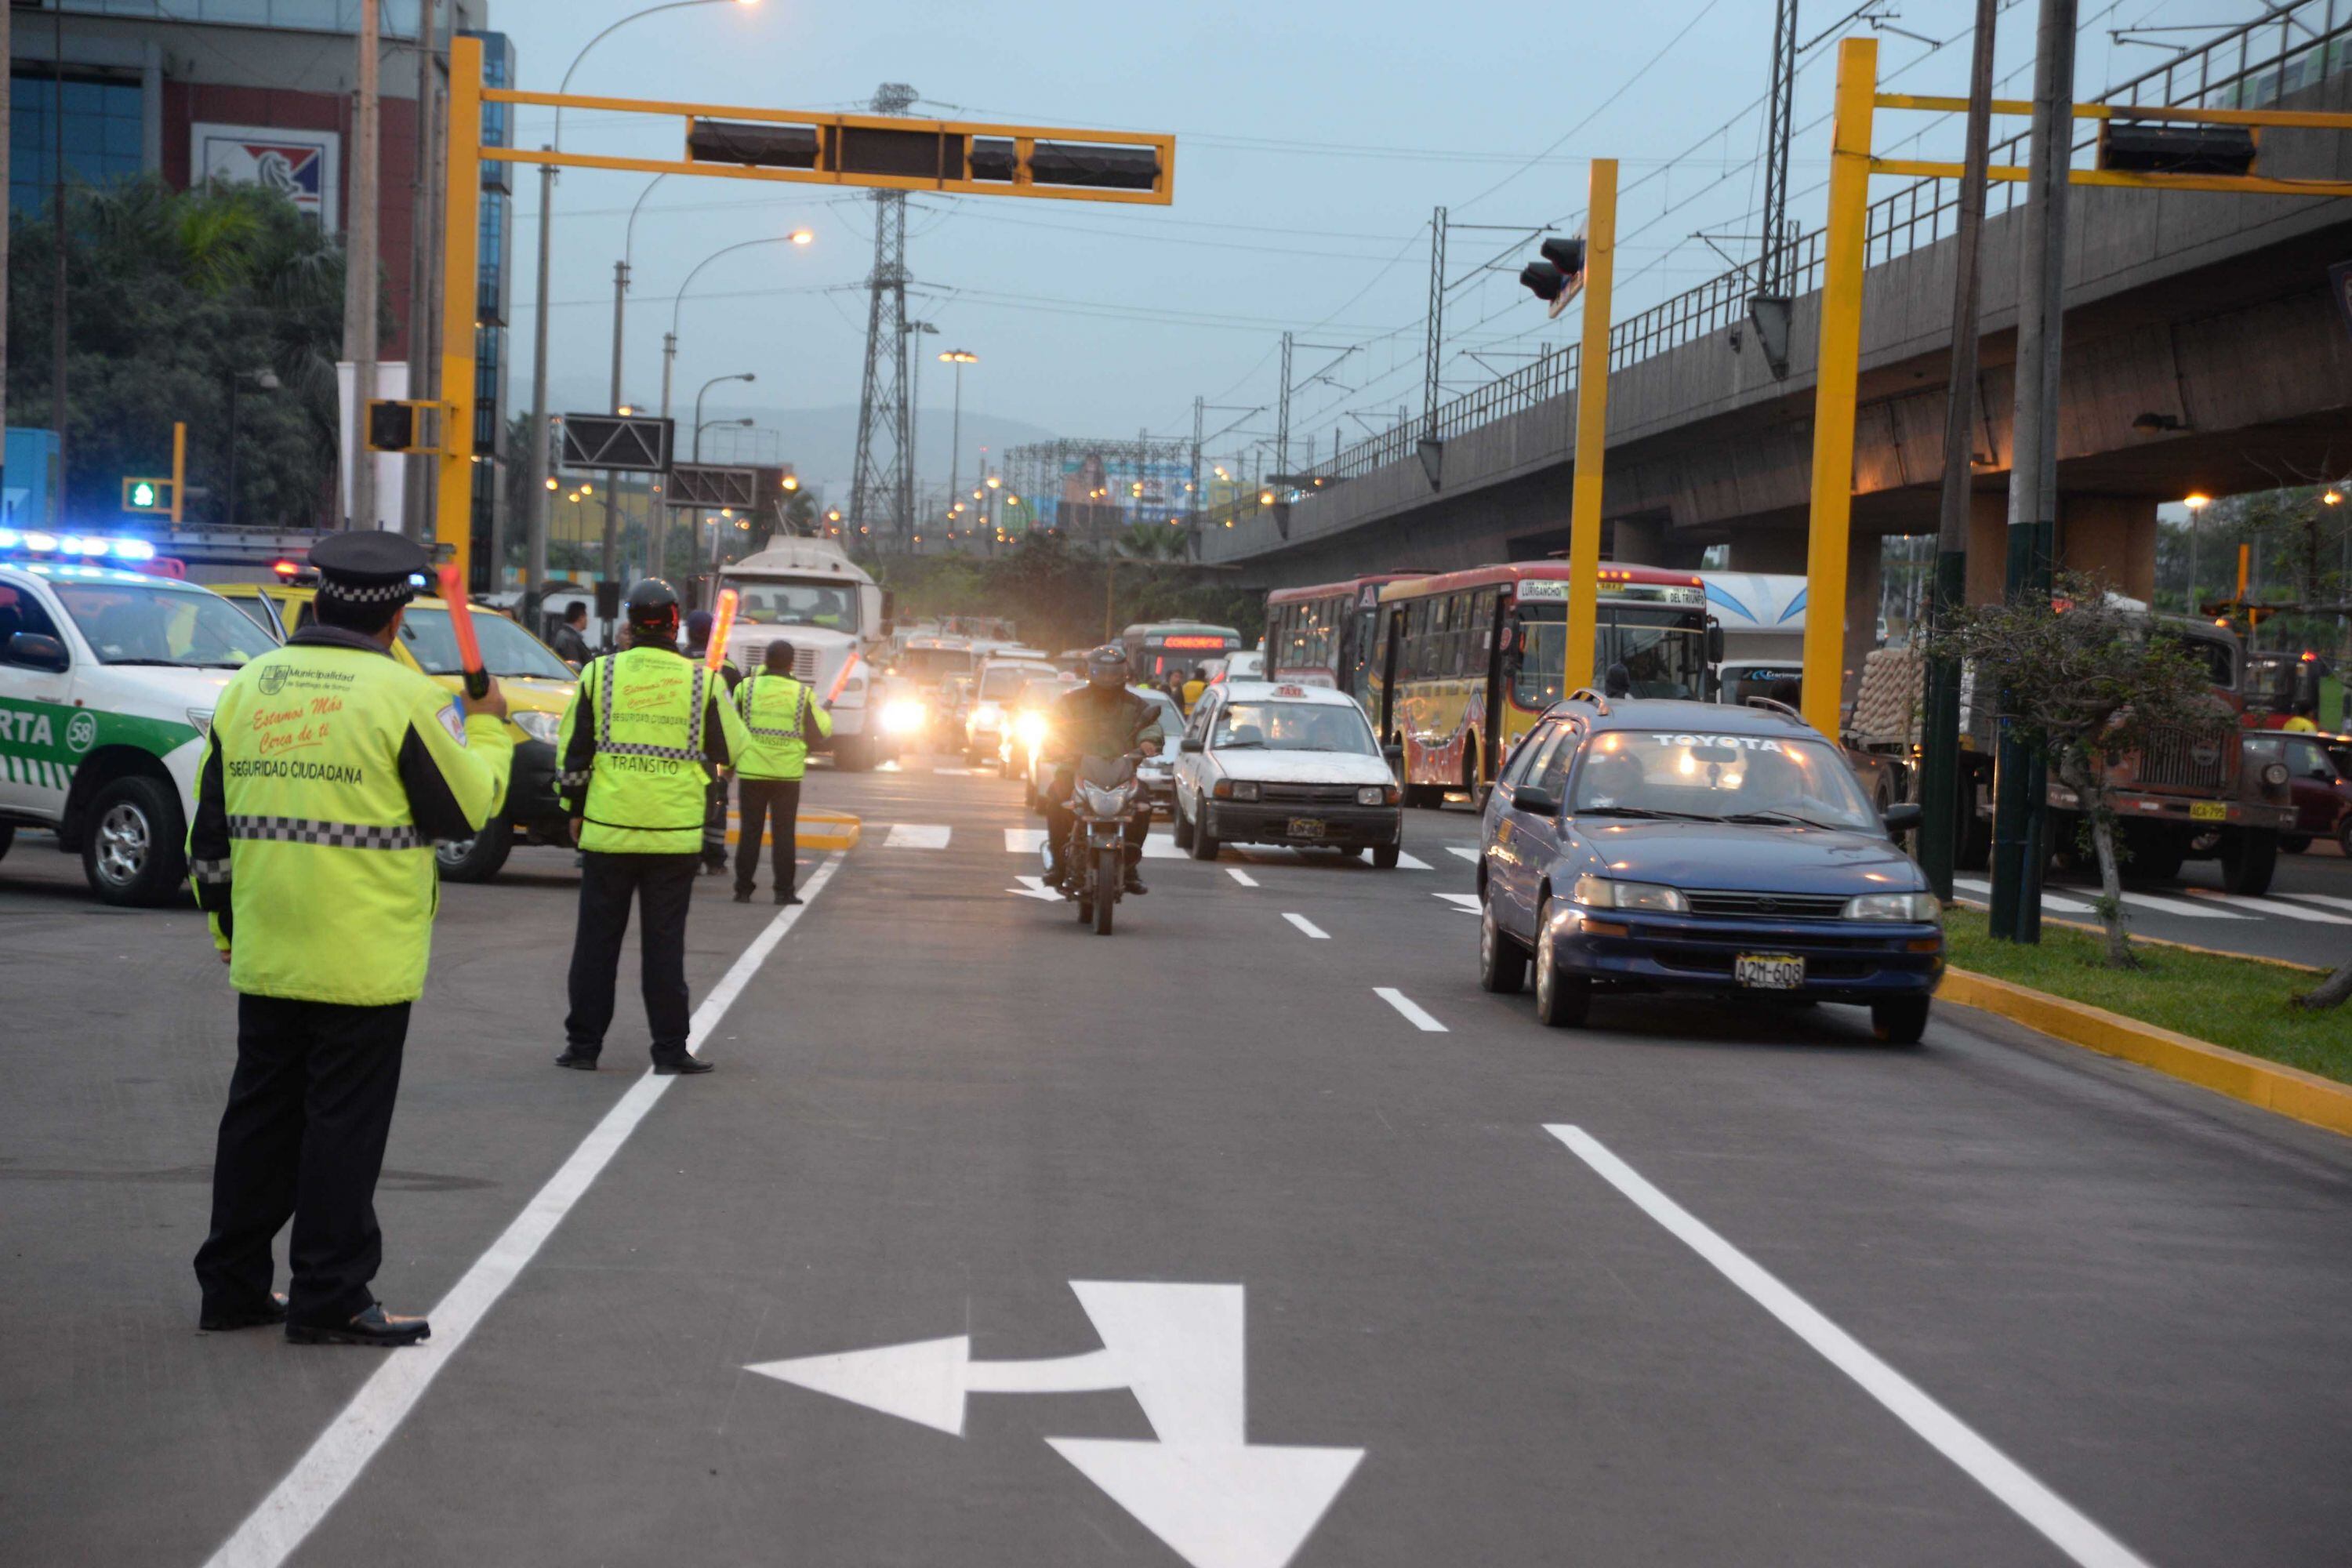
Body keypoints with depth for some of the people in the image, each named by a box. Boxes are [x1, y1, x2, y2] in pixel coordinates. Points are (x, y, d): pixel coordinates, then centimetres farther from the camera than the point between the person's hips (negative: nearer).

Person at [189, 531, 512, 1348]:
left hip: (264, 957, 6)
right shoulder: (401, 694, -11)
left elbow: (210, 828, 12)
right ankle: (328, 1299, 6)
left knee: (260, 1117, 14)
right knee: (344, 1124, 2)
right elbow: (465, 810, -5)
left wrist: (226, 924, 24)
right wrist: (487, 729, 12)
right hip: (363, 962, -6)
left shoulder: (248, 687, 7)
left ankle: (232, 1286, 21)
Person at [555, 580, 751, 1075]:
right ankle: (670, 1048, 6)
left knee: (597, 937, 9)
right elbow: (733, 749, 8)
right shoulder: (701, 682, -3)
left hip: (607, 828, 1)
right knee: (664, 941, 5)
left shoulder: (599, 673, 0)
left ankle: (583, 1043, 12)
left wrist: (574, 810, 15)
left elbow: (572, 751, 4)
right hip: (675, 832, 0)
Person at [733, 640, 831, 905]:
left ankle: (743, 889, 7)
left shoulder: (746, 687, -2)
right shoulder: (803, 694, -5)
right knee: (784, 833, 6)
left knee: (750, 831, 7)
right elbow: (822, 730, 3)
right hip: (788, 774, -1)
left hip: (752, 772, 1)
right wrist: (826, 713, 24)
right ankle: (784, 891, 4)